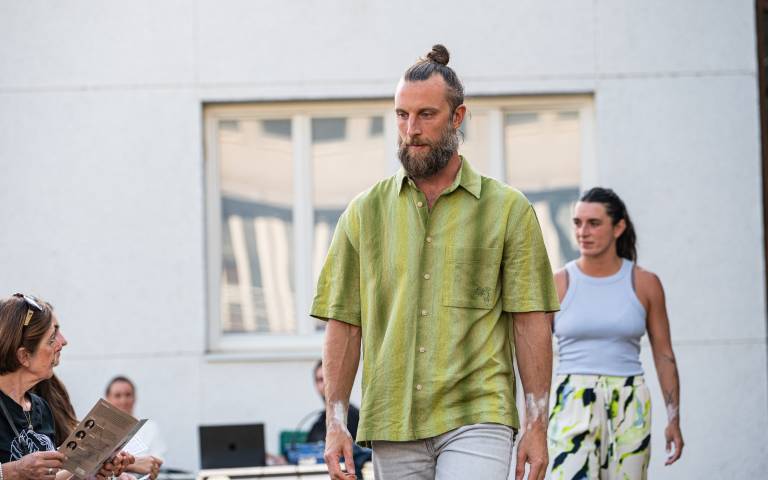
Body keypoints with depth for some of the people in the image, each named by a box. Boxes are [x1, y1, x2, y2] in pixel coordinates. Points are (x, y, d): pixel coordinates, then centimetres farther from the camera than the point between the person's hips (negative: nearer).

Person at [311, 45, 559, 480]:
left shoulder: (509, 209, 4)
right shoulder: (366, 212, 10)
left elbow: (531, 321, 1)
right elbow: (344, 324, 9)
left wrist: (537, 426, -5)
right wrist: (335, 423, 1)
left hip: (476, 416, -3)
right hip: (392, 425, 3)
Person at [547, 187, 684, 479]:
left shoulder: (644, 284, 5)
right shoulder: (559, 285, 3)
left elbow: (664, 356, 9)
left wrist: (674, 420, 5)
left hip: (629, 408, 1)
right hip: (573, 403, -1)